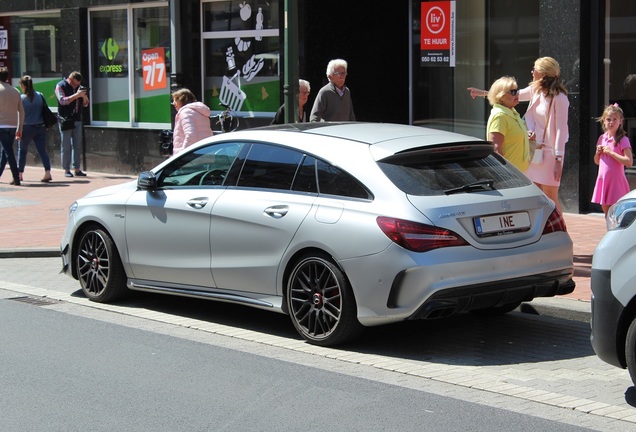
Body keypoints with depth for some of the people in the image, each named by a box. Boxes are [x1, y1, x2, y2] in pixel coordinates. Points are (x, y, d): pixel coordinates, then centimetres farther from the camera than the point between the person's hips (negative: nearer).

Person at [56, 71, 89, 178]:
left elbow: (85, 104, 12)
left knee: (77, 146, 4)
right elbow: (62, 101, -17)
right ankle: (66, 170, 0)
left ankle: (77, 169, 7)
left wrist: (84, 96, -9)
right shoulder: (60, 86, -3)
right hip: (65, 120, -5)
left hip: (77, 120, 5)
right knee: (66, 146, -4)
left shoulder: (79, 87, 12)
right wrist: (77, 95, -21)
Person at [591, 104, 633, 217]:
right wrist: (598, 152, -2)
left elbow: (629, 162, -20)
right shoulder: (602, 138, 10)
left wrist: (611, 152, -19)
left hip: (616, 181, -6)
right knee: (606, 212, 12)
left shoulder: (622, 140, -10)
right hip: (603, 180, 6)